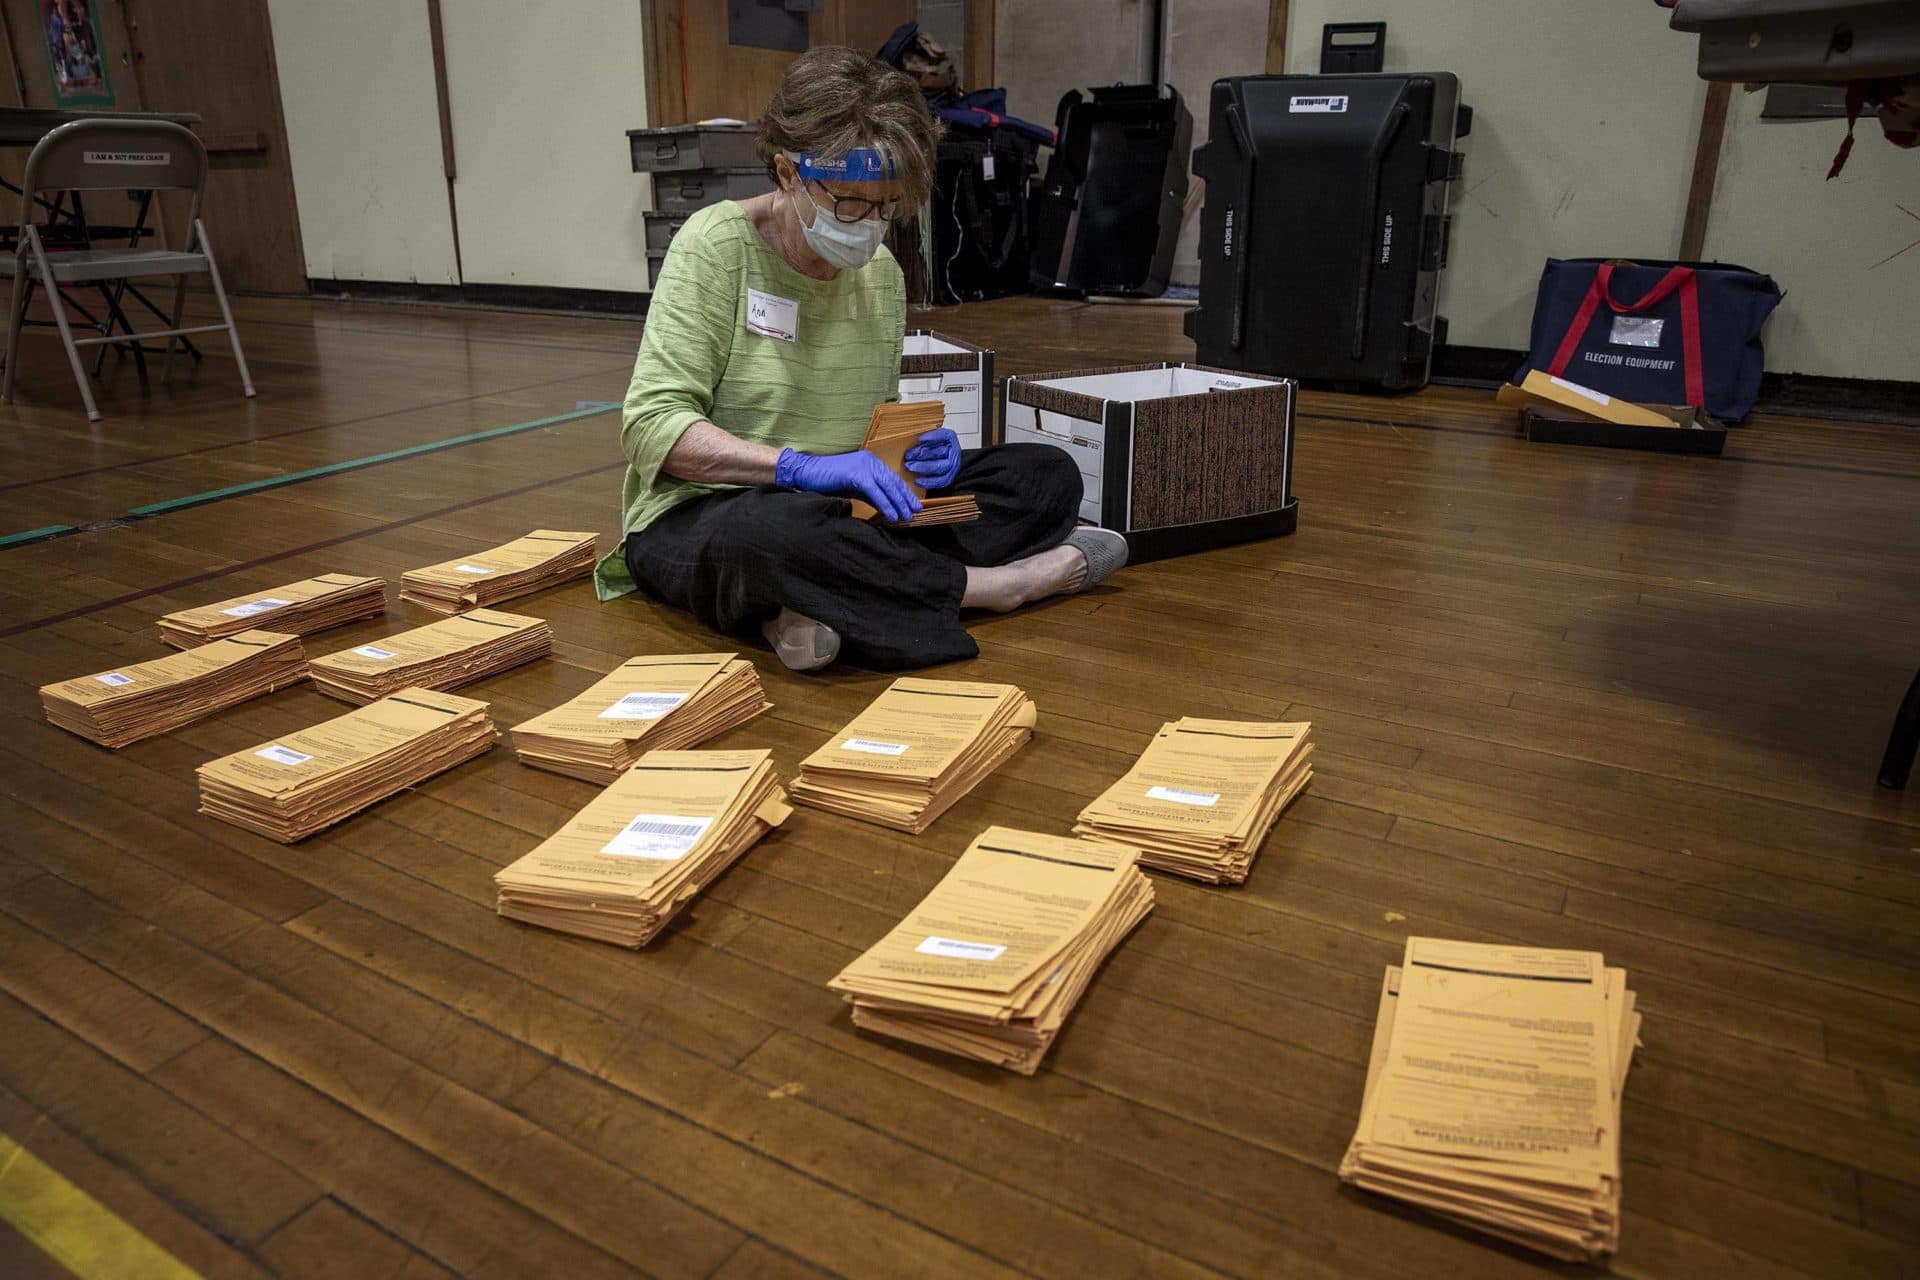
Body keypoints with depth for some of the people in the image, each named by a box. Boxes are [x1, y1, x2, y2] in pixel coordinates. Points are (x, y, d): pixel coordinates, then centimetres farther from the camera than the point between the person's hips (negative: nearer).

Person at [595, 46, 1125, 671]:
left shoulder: (881, 272, 7)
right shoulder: (718, 244, -10)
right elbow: (652, 423, -17)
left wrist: (917, 447, -7)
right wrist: (800, 465, -28)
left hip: (844, 511, 6)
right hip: (698, 519, -6)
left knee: (1048, 474, -6)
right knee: (785, 530, -43)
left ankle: (826, 607, -24)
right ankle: (985, 583, -17)